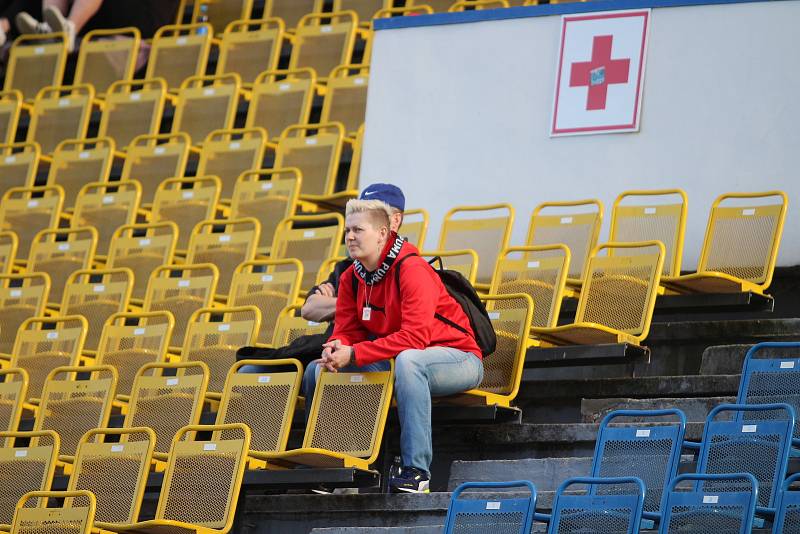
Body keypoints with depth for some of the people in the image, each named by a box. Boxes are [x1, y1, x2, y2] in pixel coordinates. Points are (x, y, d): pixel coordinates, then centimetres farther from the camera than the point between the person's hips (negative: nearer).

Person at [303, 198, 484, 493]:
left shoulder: (412, 269, -22)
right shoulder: (351, 278, 2)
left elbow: (415, 338, -31)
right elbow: (347, 331, 4)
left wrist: (354, 355, -33)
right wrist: (337, 347, -23)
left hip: (457, 360, -8)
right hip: (393, 362, 8)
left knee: (407, 360, -42)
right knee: (317, 369, 0)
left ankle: (416, 470, -40)